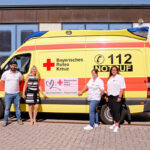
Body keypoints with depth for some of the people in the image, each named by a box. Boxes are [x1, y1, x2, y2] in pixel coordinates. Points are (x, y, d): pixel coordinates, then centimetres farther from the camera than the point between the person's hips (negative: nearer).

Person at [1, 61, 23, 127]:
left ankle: (19, 119, 22)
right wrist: (8, 88, 4)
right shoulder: (5, 73, -1)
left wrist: (16, 87, 7)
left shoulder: (19, 74, 3)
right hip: (8, 94, -1)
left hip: (17, 93, 1)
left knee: (17, 107, 9)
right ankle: (5, 121, 14)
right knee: (7, 108, 3)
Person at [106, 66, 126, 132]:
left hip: (116, 96, -6)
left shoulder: (120, 77, -5)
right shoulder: (110, 78, 16)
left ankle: (117, 126, -2)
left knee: (116, 111, -7)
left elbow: (122, 88, -10)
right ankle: (114, 123, 24)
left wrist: (120, 97, -17)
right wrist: (107, 96, 13)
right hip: (110, 97, 7)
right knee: (112, 111, 11)